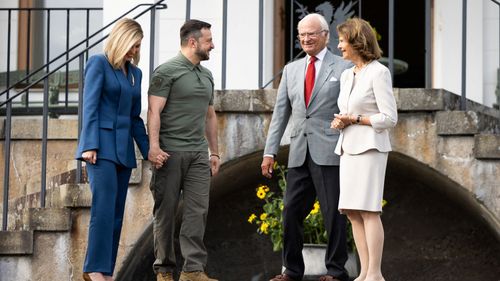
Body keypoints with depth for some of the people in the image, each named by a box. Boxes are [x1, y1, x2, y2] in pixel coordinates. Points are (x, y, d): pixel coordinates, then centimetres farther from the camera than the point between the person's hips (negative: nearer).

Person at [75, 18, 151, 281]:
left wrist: (148, 150, 11)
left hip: (123, 148, 7)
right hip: (101, 145, -7)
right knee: (104, 207, -17)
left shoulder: (135, 73, 16)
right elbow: (90, 107, -9)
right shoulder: (98, 64, -3)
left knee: (117, 212, 2)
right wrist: (90, 146, -18)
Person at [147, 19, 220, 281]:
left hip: (198, 154, 6)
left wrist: (214, 152, 19)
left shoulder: (206, 75, 17)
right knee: (166, 211, 2)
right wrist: (154, 145, -22)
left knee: (198, 210, -3)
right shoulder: (167, 71, -5)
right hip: (171, 152, -6)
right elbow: (154, 112, -11)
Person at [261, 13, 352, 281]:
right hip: (299, 154, 5)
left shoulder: (343, 68, 1)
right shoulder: (291, 70, 15)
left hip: (330, 151, -5)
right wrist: (269, 152, 8)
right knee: (292, 212, 5)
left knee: (333, 213, -1)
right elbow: (280, 113, 14)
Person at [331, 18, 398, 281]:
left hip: (369, 148, -8)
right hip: (348, 148, 8)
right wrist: (339, 122, 2)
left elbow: (390, 118, -11)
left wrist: (355, 119, -14)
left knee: (368, 210, -12)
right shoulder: (346, 76, 15)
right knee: (353, 212, 3)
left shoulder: (378, 73, -8)